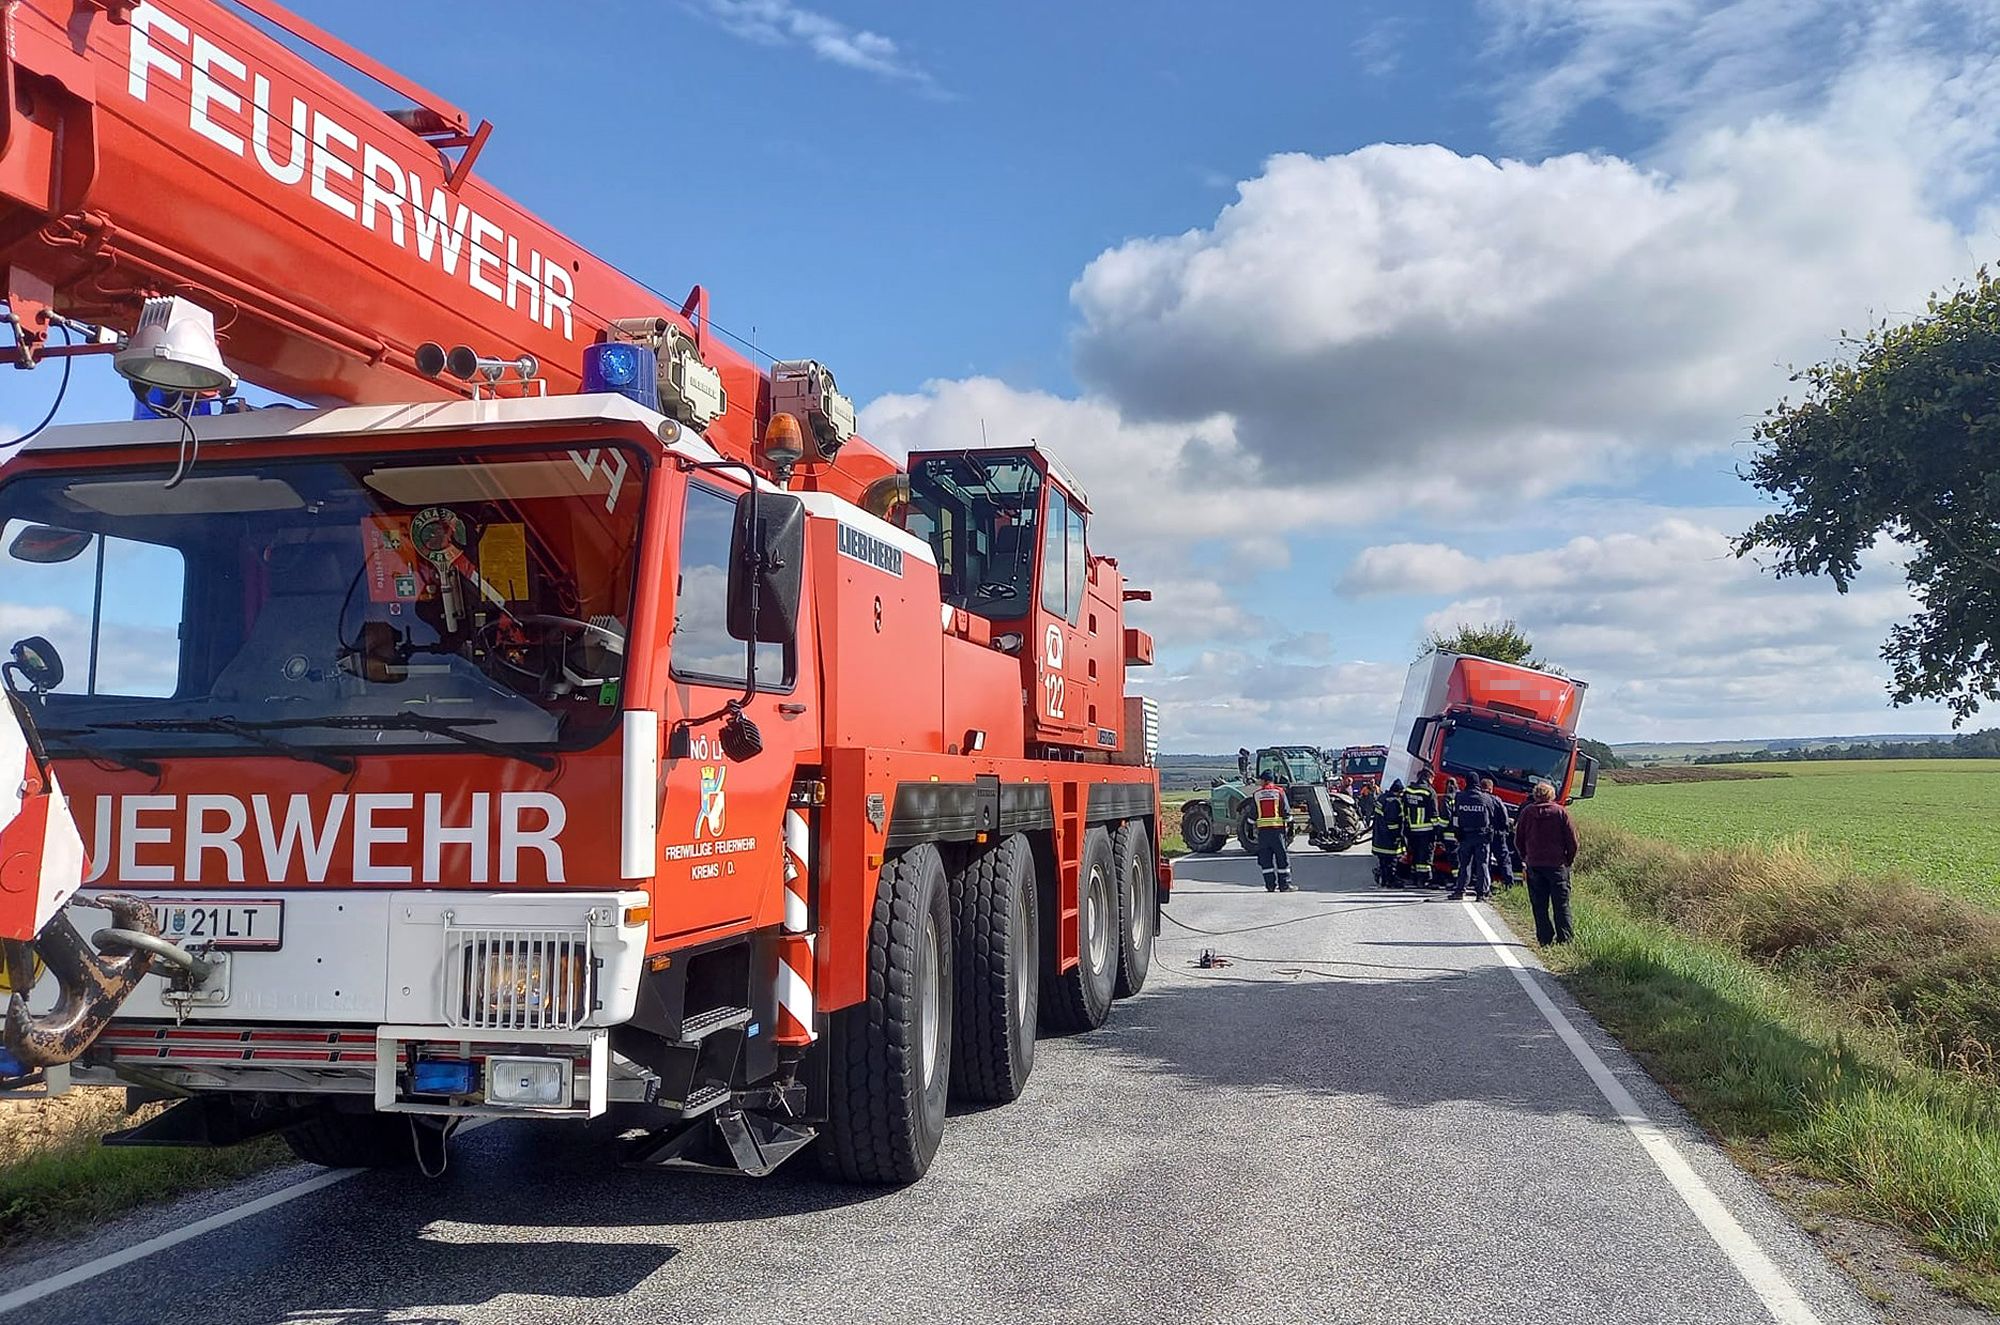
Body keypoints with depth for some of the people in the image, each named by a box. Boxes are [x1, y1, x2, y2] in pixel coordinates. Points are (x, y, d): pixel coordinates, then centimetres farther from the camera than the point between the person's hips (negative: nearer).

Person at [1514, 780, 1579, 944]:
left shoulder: (1527, 812, 1)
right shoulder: (1560, 812, -2)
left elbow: (1518, 839, 5)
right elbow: (1572, 839, -2)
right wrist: (1570, 859, 10)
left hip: (1534, 864, 1)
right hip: (1557, 864, -1)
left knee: (1540, 905, 6)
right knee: (1561, 904, 4)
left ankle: (1545, 939, 4)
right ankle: (1564, 938, -1)